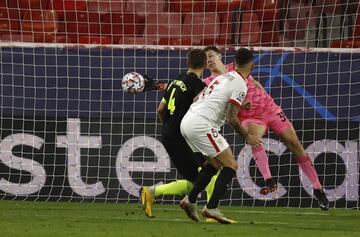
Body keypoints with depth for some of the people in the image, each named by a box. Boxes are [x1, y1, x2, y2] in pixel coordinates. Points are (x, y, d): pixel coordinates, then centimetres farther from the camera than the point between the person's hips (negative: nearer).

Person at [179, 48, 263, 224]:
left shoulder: (224, 77, 19)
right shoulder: (240, 85, -8)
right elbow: (232, 119, -11)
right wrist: (247, 137, 3)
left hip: (187, 122, 9)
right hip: (201, 125, -9)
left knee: (214, 164, 22)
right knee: (231, 165, -3)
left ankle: (190, 201, 20)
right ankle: (211, 208, -9)